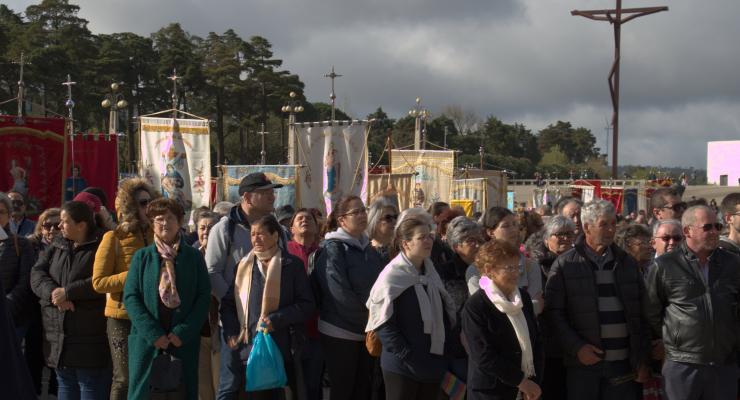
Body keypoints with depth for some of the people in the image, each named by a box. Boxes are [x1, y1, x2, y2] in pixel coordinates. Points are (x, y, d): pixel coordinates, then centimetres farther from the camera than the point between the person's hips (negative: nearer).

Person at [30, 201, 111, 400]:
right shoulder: (56, 246, 14)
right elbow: (37, 273, 3)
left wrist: (68, 292, -17)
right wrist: (52, 293, -17)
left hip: (90, 338, -7)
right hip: (58, 334, 7)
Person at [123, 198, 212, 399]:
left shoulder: (193, 256, 6)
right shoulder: (142, 257, 5)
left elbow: (204, 296, 1)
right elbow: (130, 297, -1)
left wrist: (184, 332, -10)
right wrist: (153, 334, -12)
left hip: (183, 342, 0)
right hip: (147, 342, 0)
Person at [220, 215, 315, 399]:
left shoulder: (292, 265, 0)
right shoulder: (244, 265, 11)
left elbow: (307, 305, -3)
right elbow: (228, 303, 14)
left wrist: (276, 319, -14)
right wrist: (231, 333, -1)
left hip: (278, 347, -2)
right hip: (245, 348, 3)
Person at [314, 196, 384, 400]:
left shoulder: (368, 248, 11)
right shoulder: (332, 249, -13)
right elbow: (340, 295, -20)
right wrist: (369, 321, -14)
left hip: (367, 333, 7)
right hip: (340, 334, -7)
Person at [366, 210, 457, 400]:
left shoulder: (431, 272, 10)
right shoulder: (392, 277, -13)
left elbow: (444, 314, 17)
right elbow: (383, 325, -17)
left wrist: (445, 351, 7)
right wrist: (408, 358, -19)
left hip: (434, 364, 7)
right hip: (403, 367, -7)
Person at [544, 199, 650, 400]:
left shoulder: (627, 263, 11)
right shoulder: (564, 265, 0)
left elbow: (641, 313, 12)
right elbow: (553, 313, -3)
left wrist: (642, 359, 7)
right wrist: (576, 348, -13)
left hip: (624, 364, 3)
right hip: (583, 362, -3)